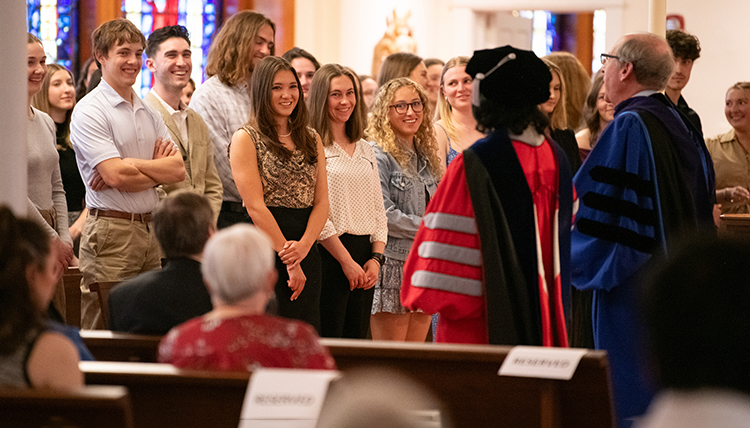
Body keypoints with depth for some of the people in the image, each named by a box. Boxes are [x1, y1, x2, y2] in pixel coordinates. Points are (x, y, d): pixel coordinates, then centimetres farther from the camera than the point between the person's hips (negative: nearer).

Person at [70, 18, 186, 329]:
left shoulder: (149, 113, 16)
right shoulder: (89, 111, -7)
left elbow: (179, 169, 5)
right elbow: (115, 175, -17)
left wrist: (131, 166, -9)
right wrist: (158, 168, -2)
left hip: (150, 230, 7)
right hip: (111, 231, -7)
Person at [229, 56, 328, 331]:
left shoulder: (311, 139, 16)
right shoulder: (246, 139, -2)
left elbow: (322, 202, 8)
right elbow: (255, 207, -9)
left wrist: (303, 246, -10)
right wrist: (288, 258, -13)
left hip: (308, 251, 6)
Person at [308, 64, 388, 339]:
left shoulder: (365, 150, 18)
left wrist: (376, 257, 3)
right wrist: (346, 260, -12)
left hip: (365, 257, 7)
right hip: (330, 253, -7)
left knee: (356, 339, 6)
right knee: (327, 345, -9)